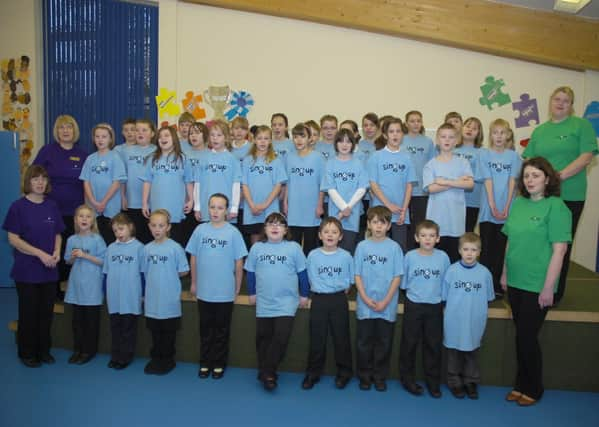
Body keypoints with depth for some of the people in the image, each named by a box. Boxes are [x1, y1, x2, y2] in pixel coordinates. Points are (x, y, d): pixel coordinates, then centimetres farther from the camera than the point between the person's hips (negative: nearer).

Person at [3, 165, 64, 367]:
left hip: (49, 270, 4)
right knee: (29, 312, 7)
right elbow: (13, 239, -11)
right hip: (27, 271, -4)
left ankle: (44, 350, 26)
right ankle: (27, 353, 23)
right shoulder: (18, 206, -8)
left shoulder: (52, 206, 4)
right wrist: (40, 254, -17)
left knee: (46, 312, 11)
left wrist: (56, 252, -7)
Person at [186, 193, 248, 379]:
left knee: (221, 331, 12)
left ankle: (219, 364, 26)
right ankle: (205, 363, 29)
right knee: (205, 330, 15)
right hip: (204, 291, 2)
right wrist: (193, 283, 8)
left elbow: (239, 262, -3)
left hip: (225, 292, -2)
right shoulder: (200, 230, -2)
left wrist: (237, 288, 1)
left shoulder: (233, 232, -9)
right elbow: (193, 258, 6)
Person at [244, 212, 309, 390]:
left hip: (286, 303, -2)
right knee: (263, 338, 10)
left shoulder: (293, 248, -5)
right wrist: (252, 293, 14)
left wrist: (304, 295, 4)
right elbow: (251, 272, 11)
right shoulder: (256, 248, 2)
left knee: (281, 338, -10)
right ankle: (266, 372, 27)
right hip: (263, 303, 3)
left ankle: (266, 373, 5)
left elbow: (302, 273, 1)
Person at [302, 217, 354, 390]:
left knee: (341, 337, 8)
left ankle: (344, 372, 24)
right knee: (317, 338, 7)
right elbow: (310, 279, 8)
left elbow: (350, 280, 7)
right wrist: (321, 293, 3)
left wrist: (340, 294, 3)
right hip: (319, 300, 1)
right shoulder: (313, 255, -2)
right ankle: (313, 372, 21)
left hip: (339, 300, 0)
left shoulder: (346, 256, -3)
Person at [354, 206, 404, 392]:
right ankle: (365, 376, 26)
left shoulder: (394, 247, -4)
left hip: (387, 306, -1)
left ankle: (380, 377, 26)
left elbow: (397, 277, -4)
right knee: (364, 342, 10)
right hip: (365, 305, 1)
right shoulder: (362, 246, 0)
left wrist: (385, 301, -11)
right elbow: (357, 275, 1)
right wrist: (366, 298, -10)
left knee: (384, 343, 10)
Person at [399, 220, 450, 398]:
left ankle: (433, 382, 26)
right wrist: (414, 292, 2)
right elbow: (403, 281, 2)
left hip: (435, 306, 1)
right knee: (409, 343, 7)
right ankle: (407, 379, 23)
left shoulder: (443, 257, -3)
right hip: (413, 305, -1)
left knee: (433, 345, 10)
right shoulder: (410, 256, -6)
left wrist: (438, 294, 5)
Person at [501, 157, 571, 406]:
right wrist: (505, 273, 12)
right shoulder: (518, 203, 5)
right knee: (521, 335, 15)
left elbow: (559, 250, -14)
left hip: (537, 285, -5)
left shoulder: (556, 207, -12)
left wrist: (548, 288, -15)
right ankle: (521, 385, 31)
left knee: (527, 336, 3)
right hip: (515, 282, 5)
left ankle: (533, 389, 24)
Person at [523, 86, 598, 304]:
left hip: (570, 195, -3)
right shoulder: (539, 131, 13)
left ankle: (555, 294, 17)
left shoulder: (581, 125, 1)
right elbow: (528, 160, 12)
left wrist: (561, 175, -19)